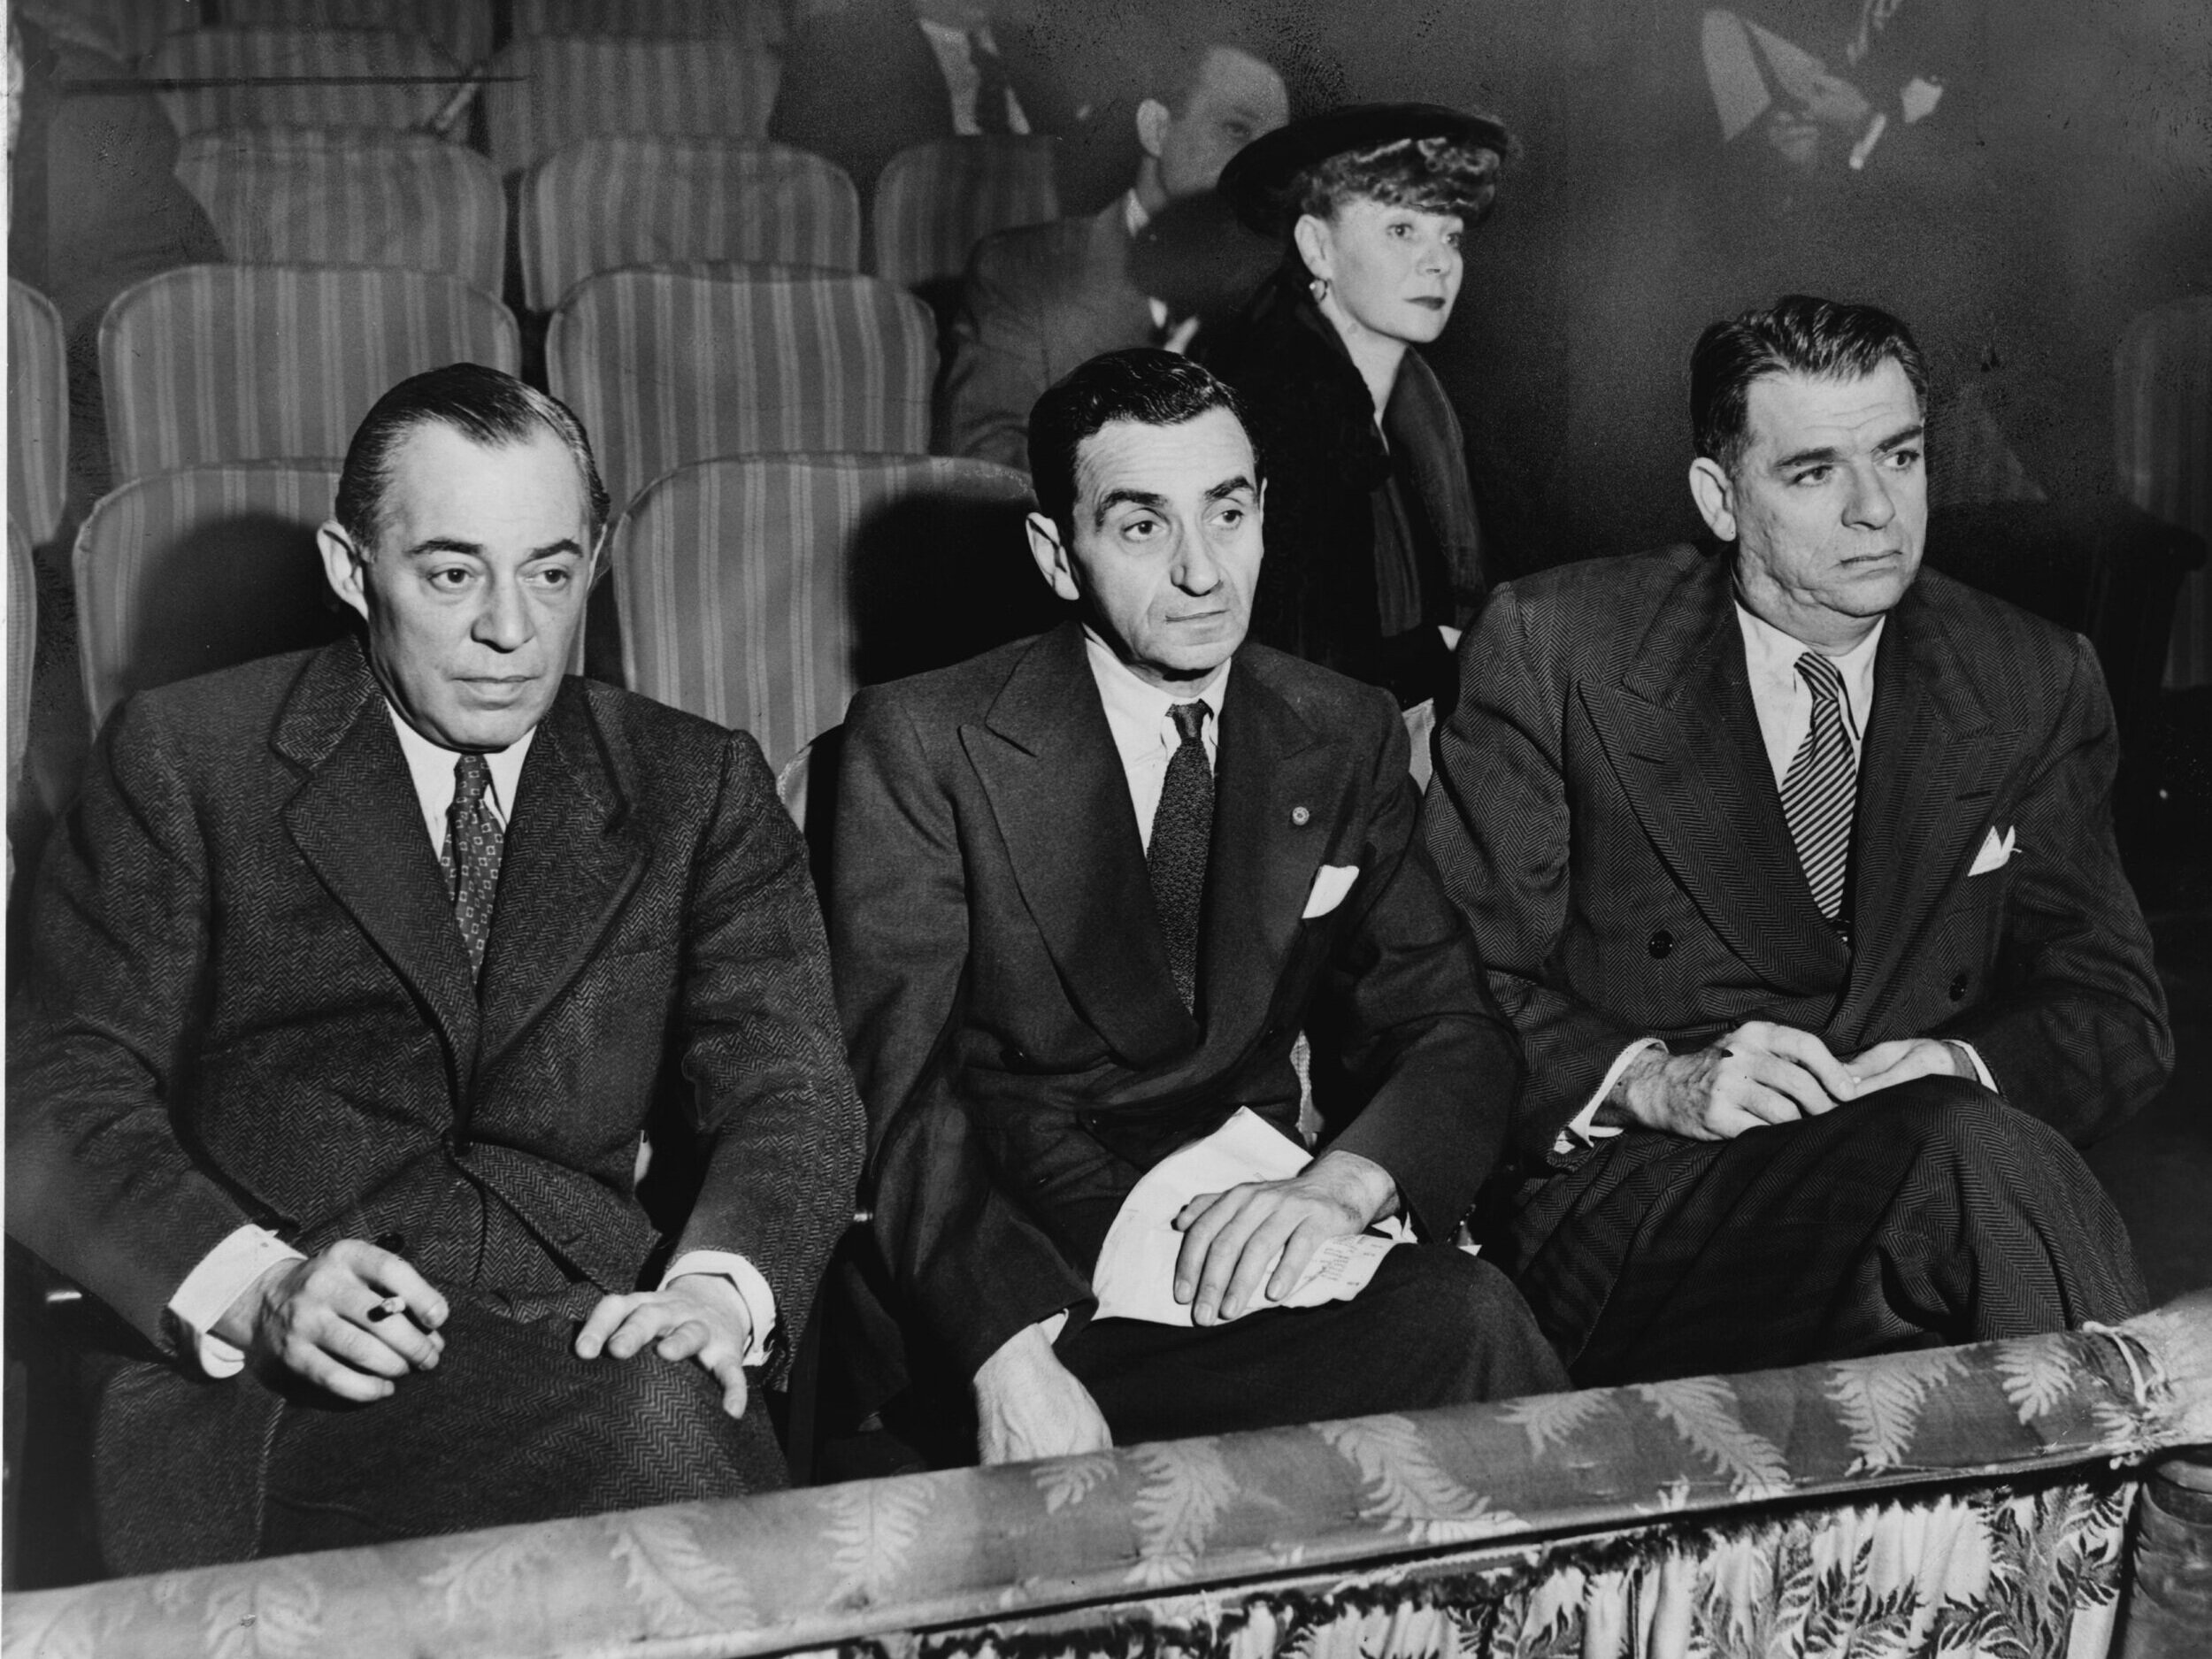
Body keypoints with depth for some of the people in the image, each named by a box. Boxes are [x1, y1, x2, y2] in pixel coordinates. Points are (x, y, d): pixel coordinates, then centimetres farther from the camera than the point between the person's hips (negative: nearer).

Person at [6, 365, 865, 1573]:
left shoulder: (696, 789, 14)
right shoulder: (185, 759, 8)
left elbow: (790, 1086, 5)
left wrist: (721, 1284, -18)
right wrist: (255, 1282, -18)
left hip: (586, 1331, 3)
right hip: (265, 1377, -3)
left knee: (670, 1420, -34)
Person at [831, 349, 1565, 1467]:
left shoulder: (1348, 742, 11)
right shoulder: (923, 743, -1)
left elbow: (1455, 1034, 7)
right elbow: (901, 1080, -11)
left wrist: (1342, 1182, -18)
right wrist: (1011, 1353, -29)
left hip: (1243, 1223, 5)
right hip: (1019, 1268, -4)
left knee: (1463, 1316, -29)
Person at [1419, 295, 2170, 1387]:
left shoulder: (2033, 684, 11)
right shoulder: (1554, 649, 1)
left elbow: (2115, 1011, 11)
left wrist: (1965, 1068, -11)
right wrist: (1655, 1080, -17)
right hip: (1628, 1207, -3)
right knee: (1977, 1157, -32)